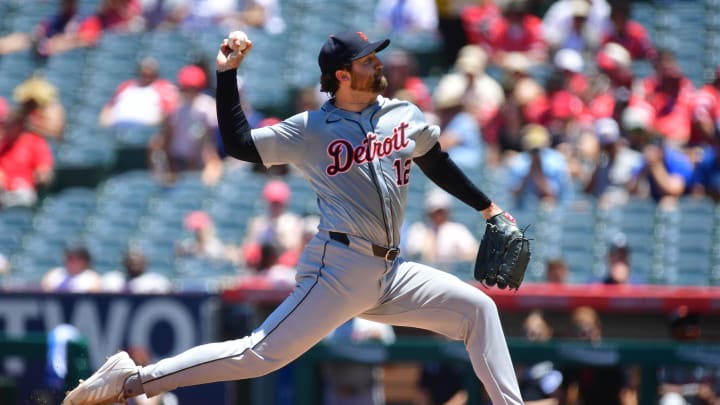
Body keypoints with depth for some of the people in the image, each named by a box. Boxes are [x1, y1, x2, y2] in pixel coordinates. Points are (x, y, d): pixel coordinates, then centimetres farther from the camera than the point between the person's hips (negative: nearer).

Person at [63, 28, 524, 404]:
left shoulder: (406, 117, 12)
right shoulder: (310, 130, -1)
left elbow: (439, 165, 28)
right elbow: (239, 144, -5)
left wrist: (487, 207, 32)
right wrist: (227, 75, -8)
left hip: (391, 273, 6)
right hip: (339, 268, -6)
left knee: (477, 307, 0)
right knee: (261, 353, -14)